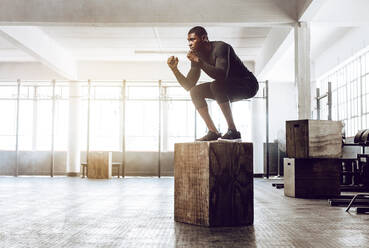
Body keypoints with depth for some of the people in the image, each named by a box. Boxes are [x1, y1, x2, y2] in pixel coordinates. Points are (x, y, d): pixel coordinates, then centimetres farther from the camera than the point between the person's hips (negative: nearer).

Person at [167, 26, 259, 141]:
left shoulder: (220, 47, -23)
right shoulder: (197, 55, 0)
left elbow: (222, 75, -39)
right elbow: (188, 86, 1)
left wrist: (198, 61, -35)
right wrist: (174, 69, -12)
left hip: (248, 85, -8)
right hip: (227, 90, 8)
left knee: (216, 85, -33)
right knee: (195, 91, -5)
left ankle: (233, 130, -26)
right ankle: (213, 132, -6)